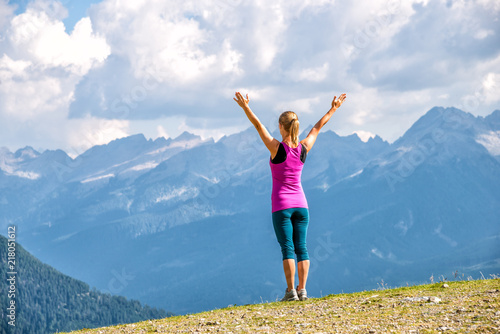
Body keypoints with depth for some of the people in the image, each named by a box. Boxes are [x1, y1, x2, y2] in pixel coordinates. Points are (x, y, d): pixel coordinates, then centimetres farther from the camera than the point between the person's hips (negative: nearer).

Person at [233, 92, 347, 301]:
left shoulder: (277, 148, -11)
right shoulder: (304, 148, 1)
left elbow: (258, 126, -11)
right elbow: (318, 127, 14)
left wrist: (245, 107, -8)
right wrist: (333, 109, 26)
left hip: (281, 205, -4)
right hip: (301, 204, 4)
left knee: (287, 248, -5)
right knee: (301, 247, 5)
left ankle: (291, 291, -8)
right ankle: (302, 290, 1)